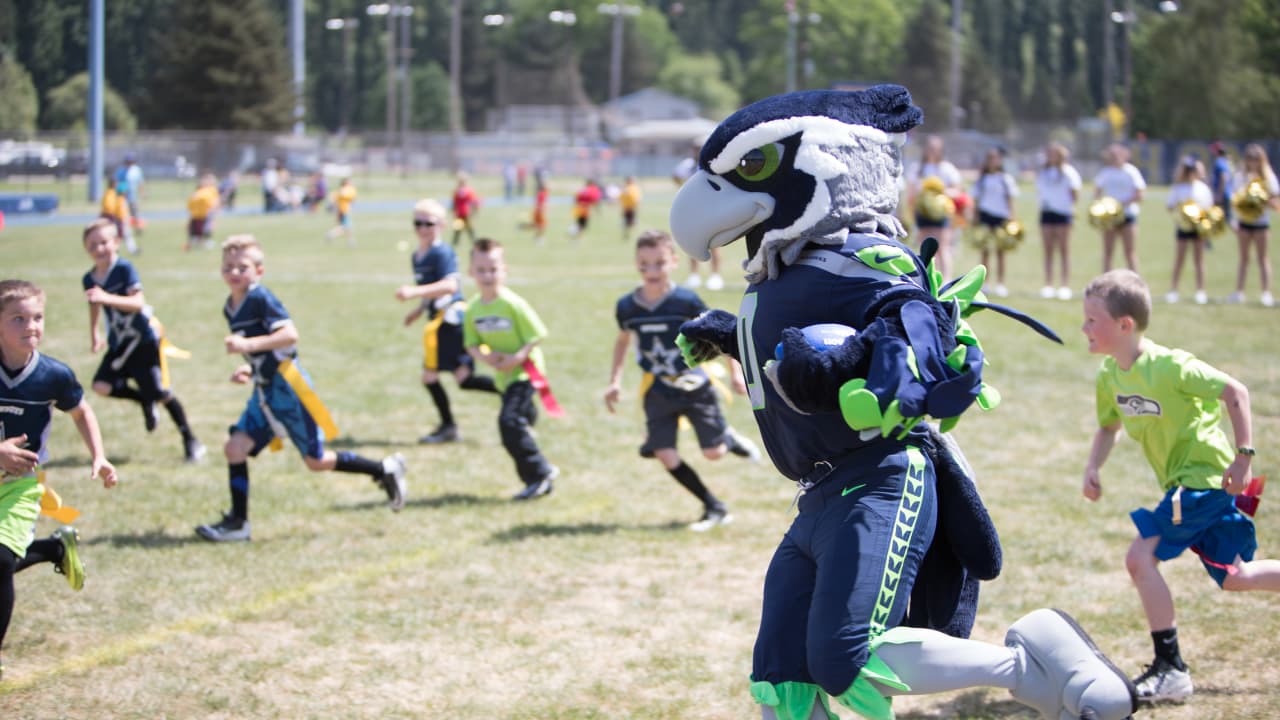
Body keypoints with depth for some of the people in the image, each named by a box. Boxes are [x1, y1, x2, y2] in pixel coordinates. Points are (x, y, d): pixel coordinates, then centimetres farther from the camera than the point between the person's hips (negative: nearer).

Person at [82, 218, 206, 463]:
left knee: (161, 393, -5)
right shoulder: (90, 279, 1)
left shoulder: (124, 269, -18)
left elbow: (137, 302, -30)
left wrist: (107, 298, -42)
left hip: (144, 339, -6)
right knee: (102, 386, -13)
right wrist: (94, 333, 21)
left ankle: (191, 441, 10)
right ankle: (145, 401, 14)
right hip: (119, 343, 6)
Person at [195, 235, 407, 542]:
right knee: (235, 447, -5)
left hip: (287, 387, -8)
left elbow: (289, 335, -25)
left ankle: (385, 470, 14)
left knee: (316, 461, -2)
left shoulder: (261, 298, -14)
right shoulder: (230, 308, 12)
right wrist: (250, 369, 9)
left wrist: (249, 345, -31)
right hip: (264, 392, 8)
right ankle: (237, 522, 2)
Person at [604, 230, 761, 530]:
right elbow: (623, 340, 13)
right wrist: (615, 381, 6)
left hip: (694, 387, -3)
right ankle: (714, 508, 7)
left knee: (713, 452, -3)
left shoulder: (686, 301, -18)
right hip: (658, 393, 3)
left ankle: (730, 438, 36)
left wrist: (736, 373, -5)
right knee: (665, 456, -9)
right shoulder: (627, 307, -7)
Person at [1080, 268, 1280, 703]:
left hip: (1205, 477, -9)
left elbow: (1235, 392, -18)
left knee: (1141, 557, -16)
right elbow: (1109, 426, 16)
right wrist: (1093, 467, -1)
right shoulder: (1110, 375, 1)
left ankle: (1170, 669, -10)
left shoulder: (1170, 366, -23)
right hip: (1186, 483, 9)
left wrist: (1243, 456, -19)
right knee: (1233, 577, 16)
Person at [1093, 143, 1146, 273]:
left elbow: (1138, 196, -6)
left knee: (1130, 252, -4)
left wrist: (1123, 203, -18)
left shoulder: (1131, 172, -1)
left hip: (1127, 215, -3)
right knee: (1108, 252, 4)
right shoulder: (1105, 173, 9)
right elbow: (1098, 193, 13)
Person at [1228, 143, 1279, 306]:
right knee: (1244, 257, 9)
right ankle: (1239, 291, 11)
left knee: (1262, 257, 1)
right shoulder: (1240, 176, 2)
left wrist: (1263, 200, -23)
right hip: (1244, 220, 2)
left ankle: (1267, 292, 1)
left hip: (1261, 221, -2)